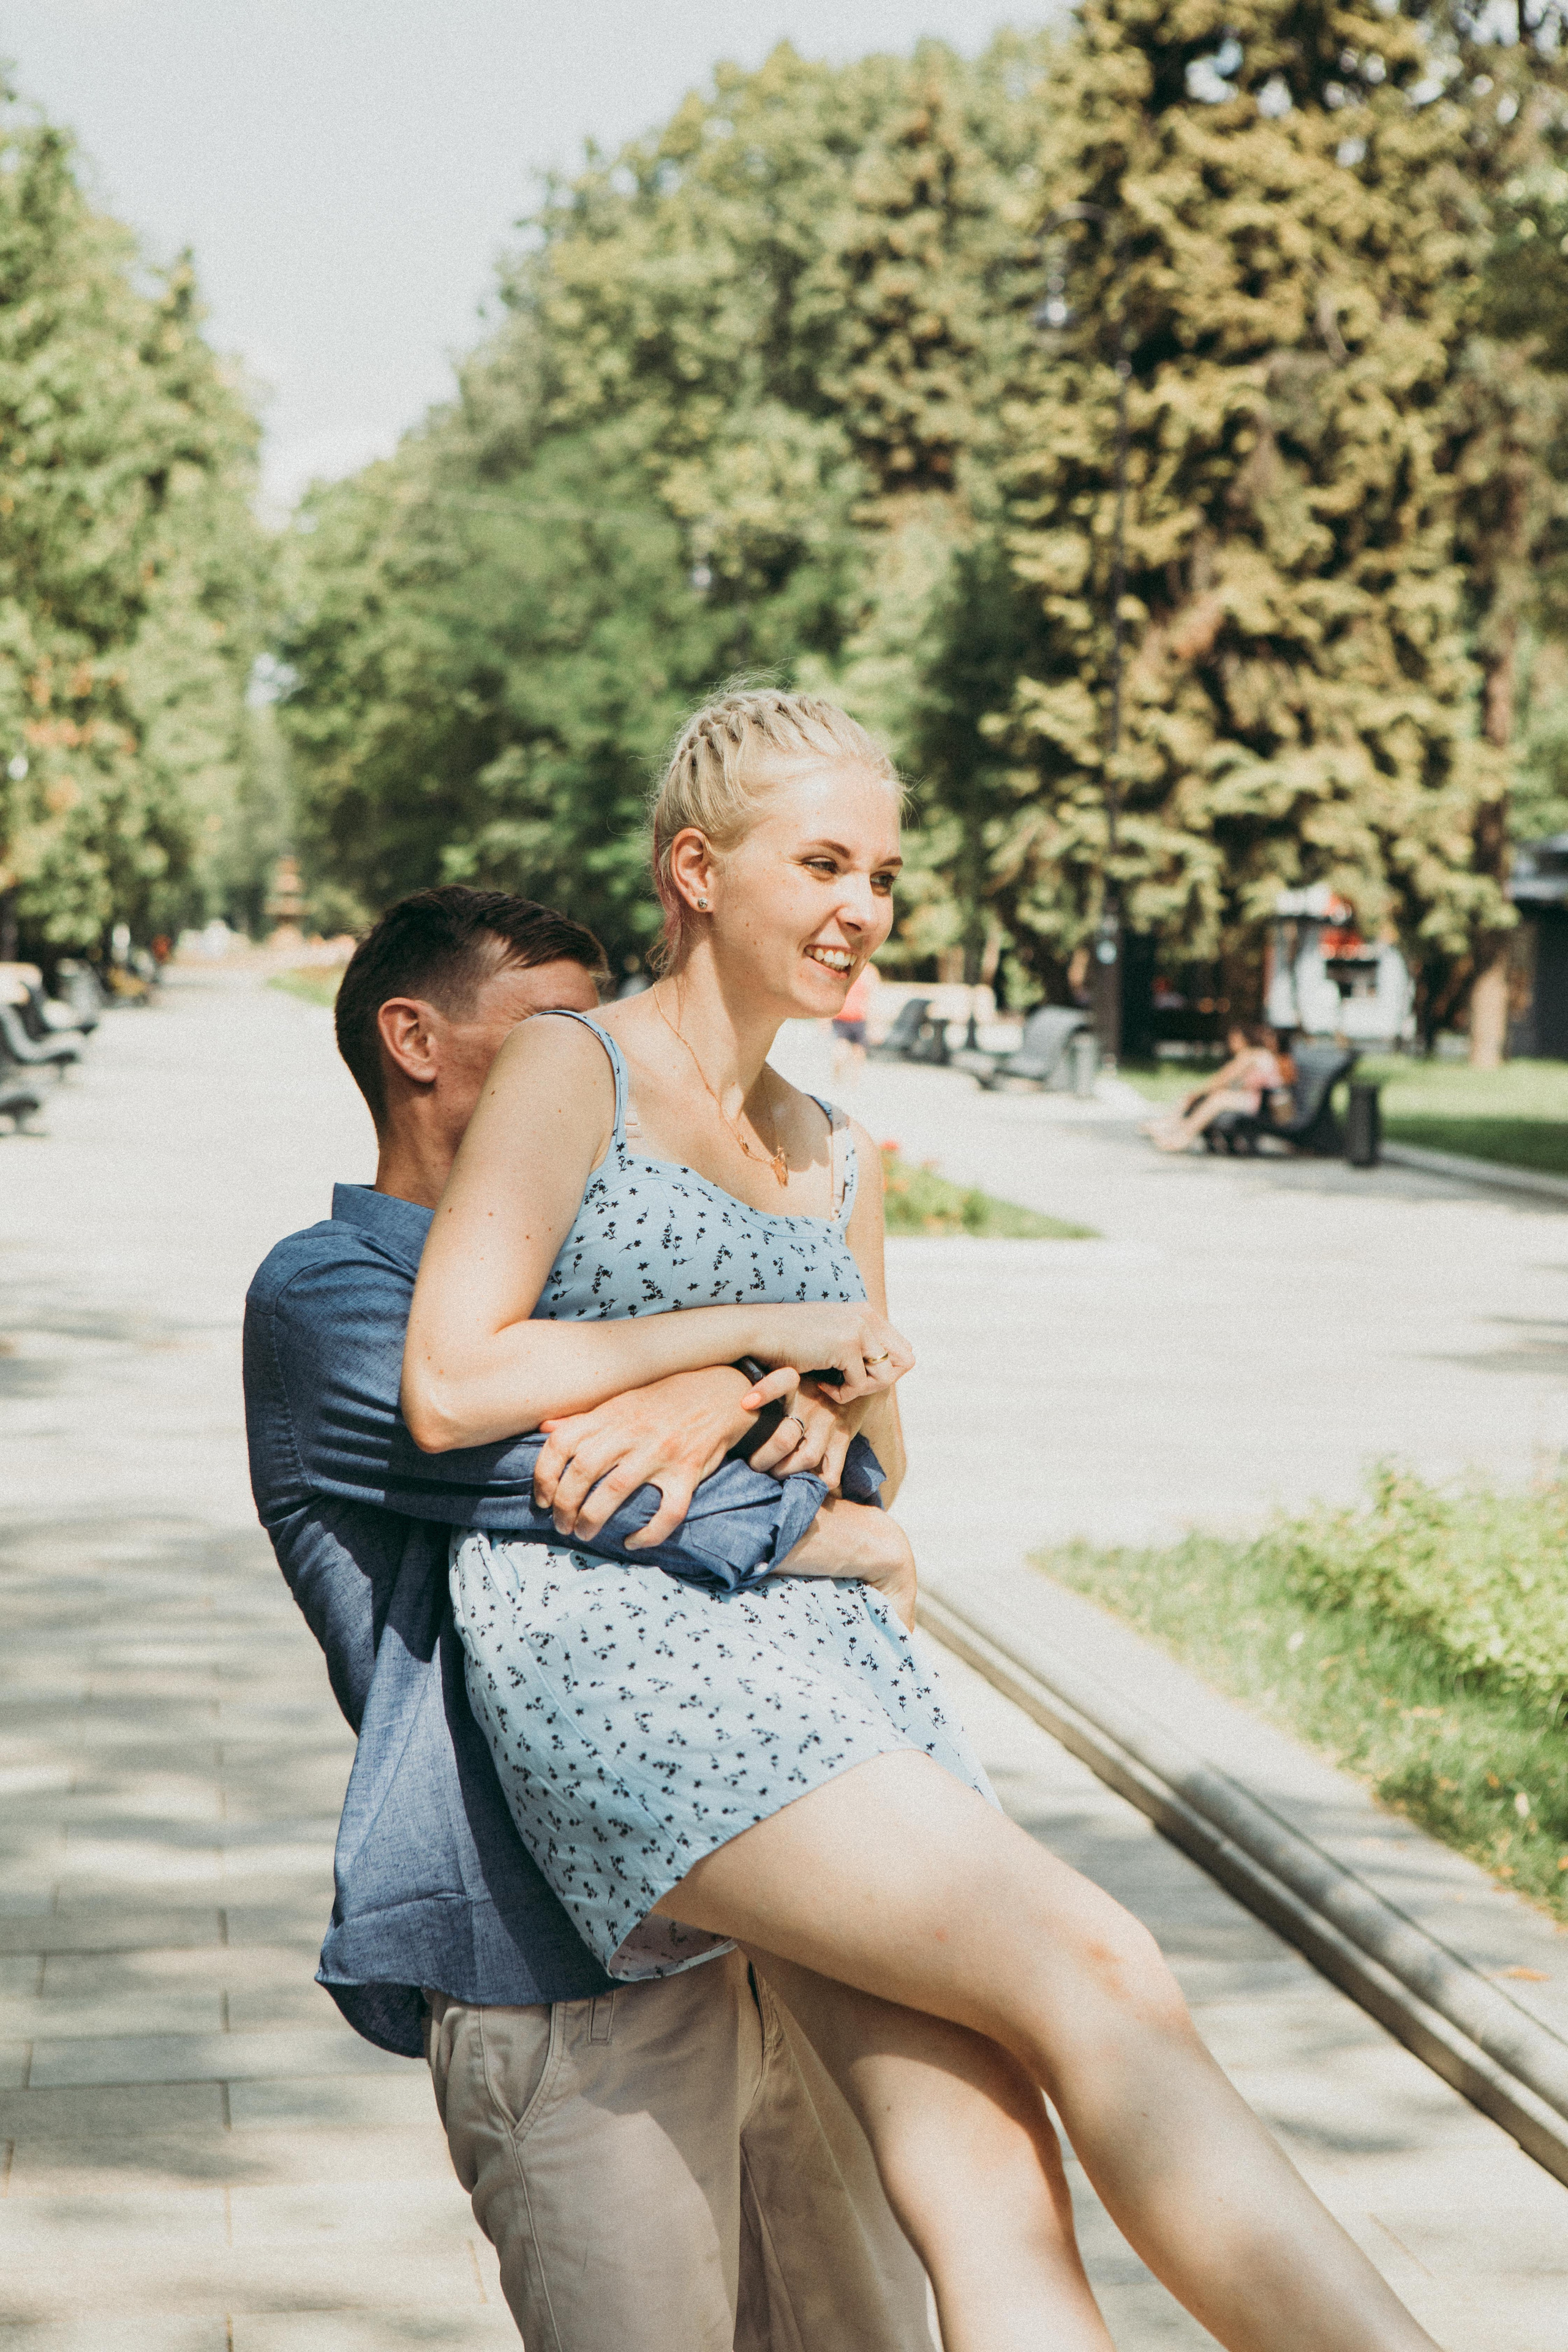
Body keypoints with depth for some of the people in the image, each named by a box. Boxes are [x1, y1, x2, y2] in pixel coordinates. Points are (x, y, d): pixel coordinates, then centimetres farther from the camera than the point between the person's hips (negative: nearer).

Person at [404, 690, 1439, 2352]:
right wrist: (749, 1328, -3)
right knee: (1089, 1971, -24)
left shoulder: (832, 1156, 23)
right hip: (612, 1640, -6)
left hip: (822, 1643, 6)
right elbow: (448, 1387, -7)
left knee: (989, 2181, -14)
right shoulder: (574, 1071, 3)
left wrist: (850, 1393, 6)